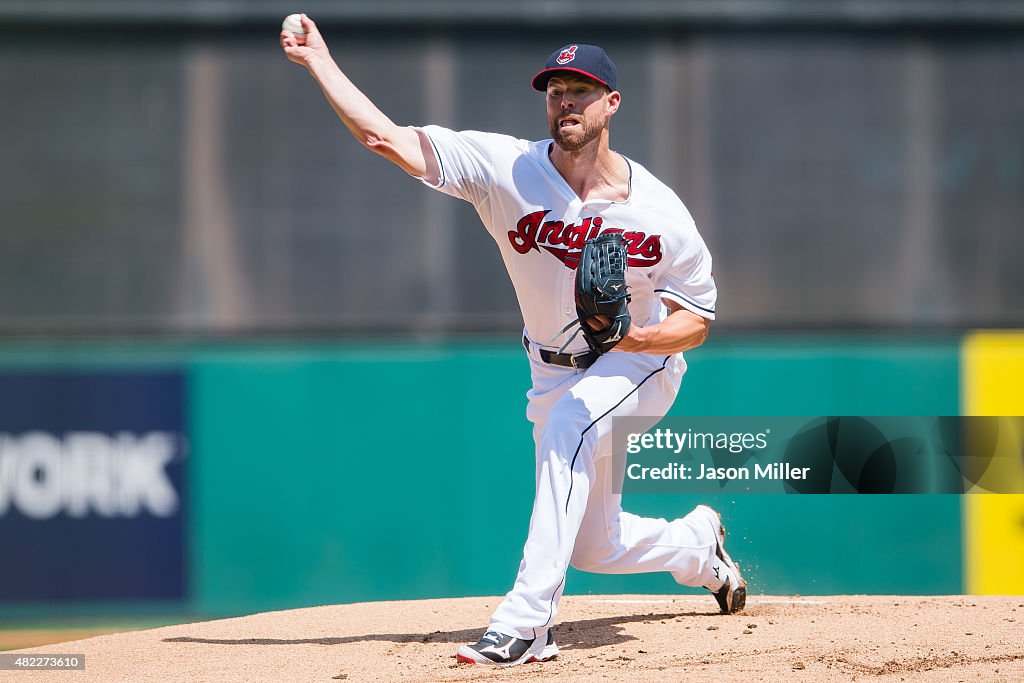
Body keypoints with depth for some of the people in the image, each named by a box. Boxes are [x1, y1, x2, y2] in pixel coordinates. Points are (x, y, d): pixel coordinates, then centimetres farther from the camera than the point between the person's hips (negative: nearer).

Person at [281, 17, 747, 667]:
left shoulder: (660, 212, -20)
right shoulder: (506, 168, -17)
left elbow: (695, 324, -12)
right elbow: (389, 138, -21)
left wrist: (627, 335, -32)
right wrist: (319, 60, -27)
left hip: (643, 360, -4)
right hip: (555, 369, 4)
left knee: (569, 422, -37)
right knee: (593, 545, 11)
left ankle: (525, 622, -41)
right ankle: (699, 544, 47)